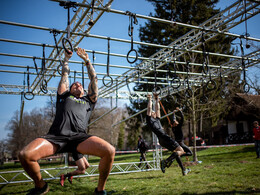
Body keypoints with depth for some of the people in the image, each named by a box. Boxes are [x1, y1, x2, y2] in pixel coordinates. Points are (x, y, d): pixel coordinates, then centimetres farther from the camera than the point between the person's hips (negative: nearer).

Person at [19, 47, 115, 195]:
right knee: (25, 155, -27)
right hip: (56, 135, 0)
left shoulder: (89, 100, 33)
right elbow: (65, 75, 39)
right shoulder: (64, 96, 32)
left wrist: (86, 60, 42)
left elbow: (94, 79, 37)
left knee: (109, 151, -29)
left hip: (79, 137, 0)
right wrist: (67, 58, 51)